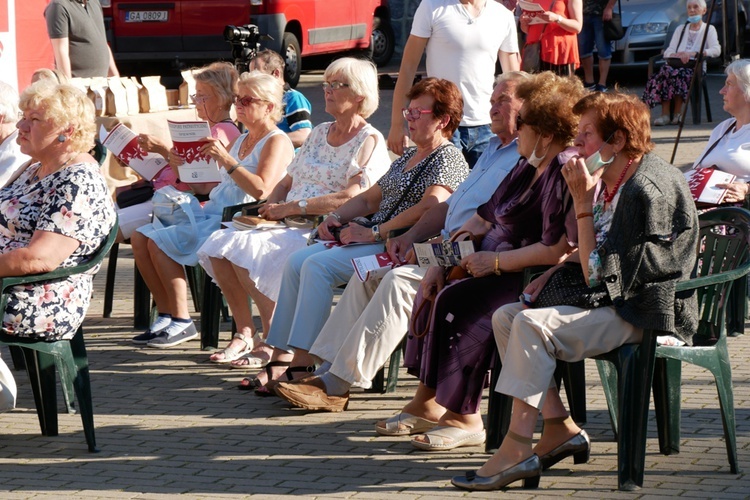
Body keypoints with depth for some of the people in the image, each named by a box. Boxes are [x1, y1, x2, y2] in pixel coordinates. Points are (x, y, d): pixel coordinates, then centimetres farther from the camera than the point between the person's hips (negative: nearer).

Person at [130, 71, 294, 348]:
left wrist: (226, 160, -22)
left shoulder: (276, 142, -5)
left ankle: (182, 322, -15)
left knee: (160, 242, -22)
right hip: (211, 214, 9)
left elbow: (261, 190, -21)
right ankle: (166, 315, -1)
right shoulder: (241, 141, 22)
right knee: (140, 237, -2)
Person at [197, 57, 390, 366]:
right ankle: (244, 333, -6)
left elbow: (352, 198, -17)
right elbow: (287, 182, 24)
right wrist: (272, 207, 1)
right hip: (292, 225, 8)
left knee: (248, 249, -28)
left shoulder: (370, 141, -4)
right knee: (218, 245, -12)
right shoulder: (319, 134, 22)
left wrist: (290, 208, -17)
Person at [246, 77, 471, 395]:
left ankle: (302, 363, -24)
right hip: (375, 239, 10)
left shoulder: (449, 158, -7)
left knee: (318, 266, -25)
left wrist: (374, 233, -24)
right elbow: (371, 199, 27)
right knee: (297, 262, -6)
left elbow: (430, 206, -24)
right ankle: (281, 356, -9)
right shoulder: (409, 156, 24)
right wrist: (336, 217, 7)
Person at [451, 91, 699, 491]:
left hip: (642, 312, -11)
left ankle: (517, 450, -22)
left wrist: (582, 203, -22)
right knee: (505, 316, 3)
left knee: (532, 325, -25)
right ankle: (559, 428, 1)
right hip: (612, 300, 11)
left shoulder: (647, 190, -22)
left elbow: (597, 275, -23)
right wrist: (555, 271, 6)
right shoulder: (610, 181, 9)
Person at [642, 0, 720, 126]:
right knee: (666, 70, -33)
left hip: (695, 67, -3)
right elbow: (668, 52, 15)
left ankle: (678, 114, -32)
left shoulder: (709, 29, 12)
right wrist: (677, 55, -11)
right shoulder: (681, 29, 26)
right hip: (677, 65, 3)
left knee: (677, 74, -36)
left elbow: (716, 50, -8)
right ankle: (665, 115, -40)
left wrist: (694, 53, -22)